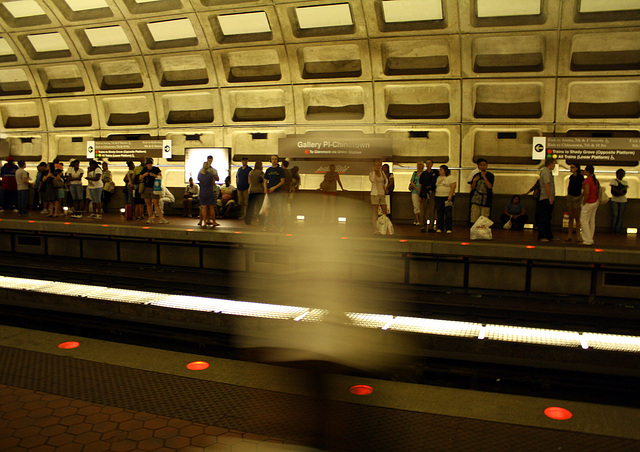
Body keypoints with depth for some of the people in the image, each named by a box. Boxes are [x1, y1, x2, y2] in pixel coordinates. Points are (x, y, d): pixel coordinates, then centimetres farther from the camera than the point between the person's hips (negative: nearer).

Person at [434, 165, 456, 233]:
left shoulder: (451, 177, -3)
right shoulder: (438, 178, 16)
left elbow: (453, 187, -12)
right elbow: (436, 186, 20)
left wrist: (450, 196, -21)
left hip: (447, 197, -6)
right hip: (438, 197, 6)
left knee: (448, 213, -7)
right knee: (439, 213, 6)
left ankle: (449, 228, -4)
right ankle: (439, 228, 11)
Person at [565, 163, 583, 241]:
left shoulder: (580, 177, -10)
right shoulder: (571, 177, 9)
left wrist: (581, 196, -16)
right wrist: (567, 193, 10)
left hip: (577, 198, -6)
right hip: (569, 197, 6)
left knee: (577, 218, 0)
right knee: (570, 217, 8)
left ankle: (577, 235, 7)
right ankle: (569, 234, 11)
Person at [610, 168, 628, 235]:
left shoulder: (625, 182, 15)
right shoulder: (614, 181, 7)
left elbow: (625, 191, -3)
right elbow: (613, 188, -9)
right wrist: (620, 192, -18)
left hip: (623, 200, 2)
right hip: (614, 200, -2)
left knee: (621, 215, -1)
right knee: (615, 215, -7)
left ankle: (618, 230, 3)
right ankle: (613, 230, 1)